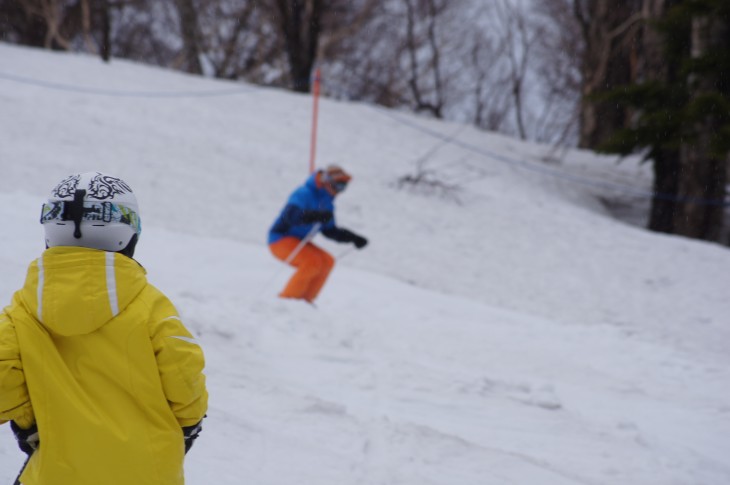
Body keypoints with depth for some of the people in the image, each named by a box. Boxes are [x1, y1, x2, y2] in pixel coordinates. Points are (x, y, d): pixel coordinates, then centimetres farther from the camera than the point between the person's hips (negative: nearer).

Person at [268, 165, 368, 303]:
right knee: (313, 261, -26)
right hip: (280, 239, -10)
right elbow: (291, 215, -38)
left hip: (298, 242, 10)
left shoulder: (327, 204, 9)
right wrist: (316, 216, -52)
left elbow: (330, 231, 19)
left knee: (327, 261, -4)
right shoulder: (304, 194, -20)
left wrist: (354, 238, 9)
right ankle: (287, 299, -19)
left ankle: (304, 300, -3)